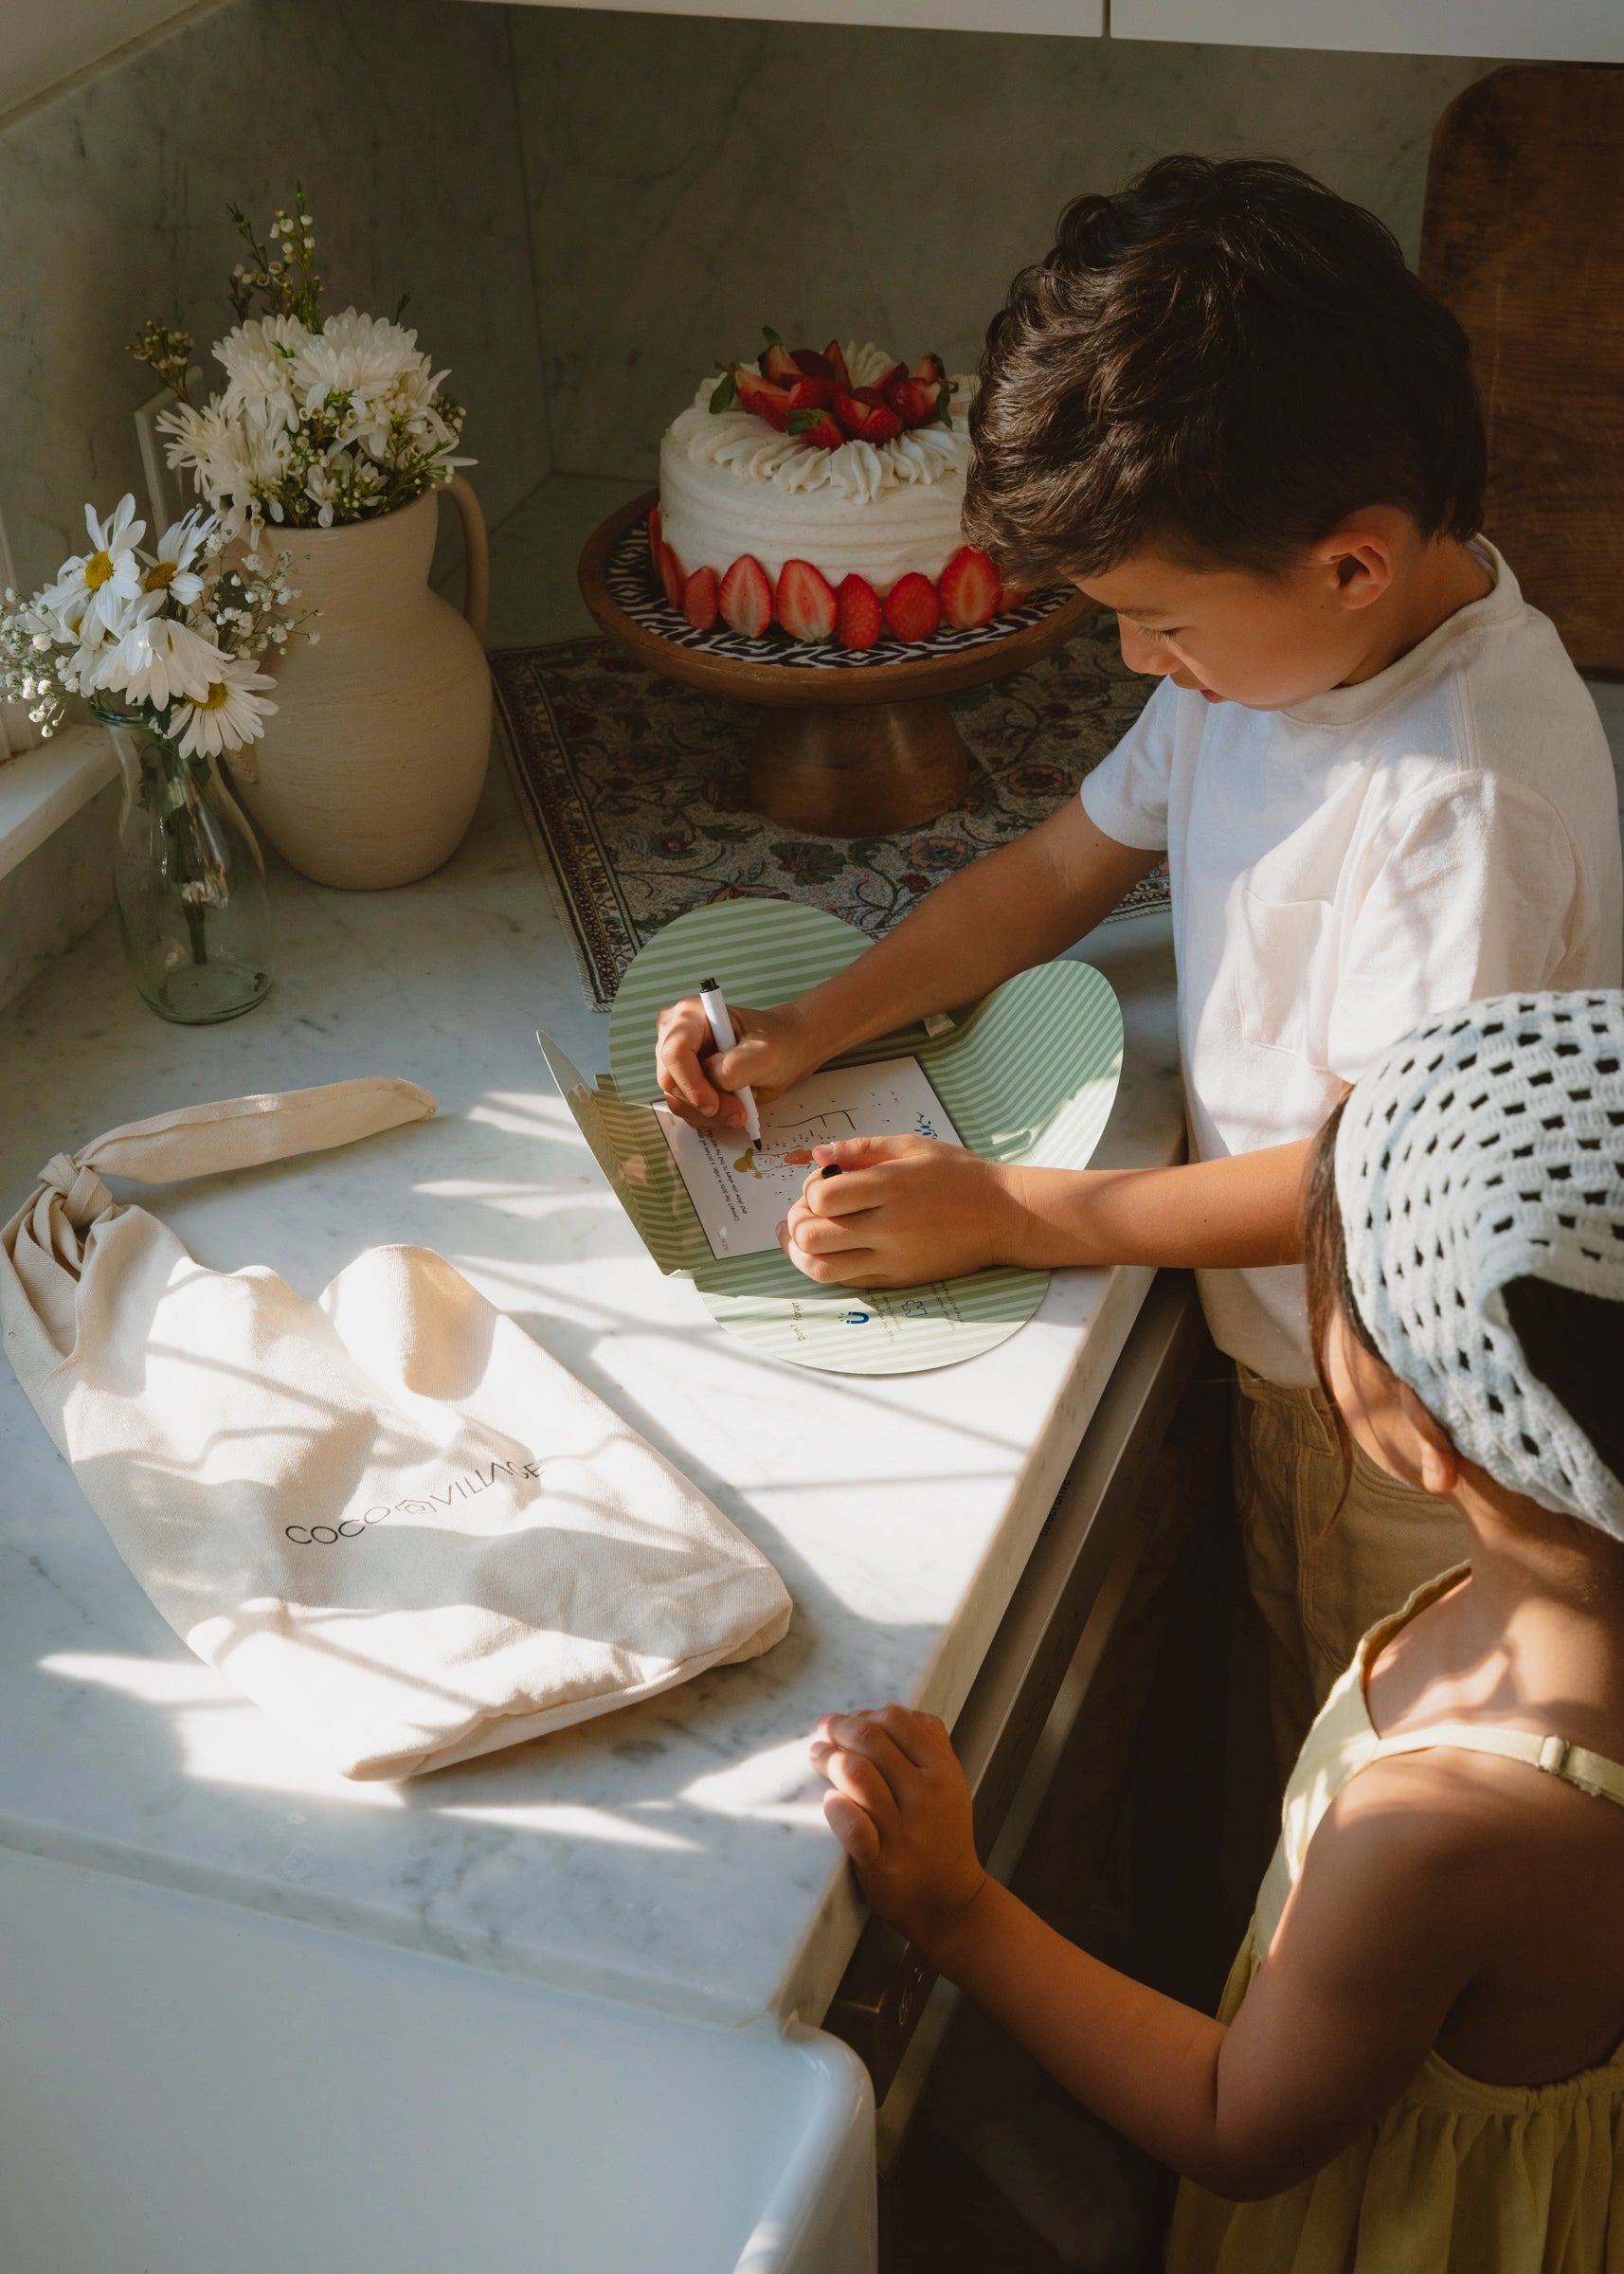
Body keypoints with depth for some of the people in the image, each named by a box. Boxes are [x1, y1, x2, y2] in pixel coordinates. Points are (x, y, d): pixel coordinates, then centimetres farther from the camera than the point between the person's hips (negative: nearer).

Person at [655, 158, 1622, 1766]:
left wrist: (999, 1213, -24)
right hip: (1276, 1349, 7)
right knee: (1303, 1740, 29)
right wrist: (807, 1029, -5)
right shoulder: (1272, 639, -6)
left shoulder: (1474, 799, -33)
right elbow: (1065, 866, 7)